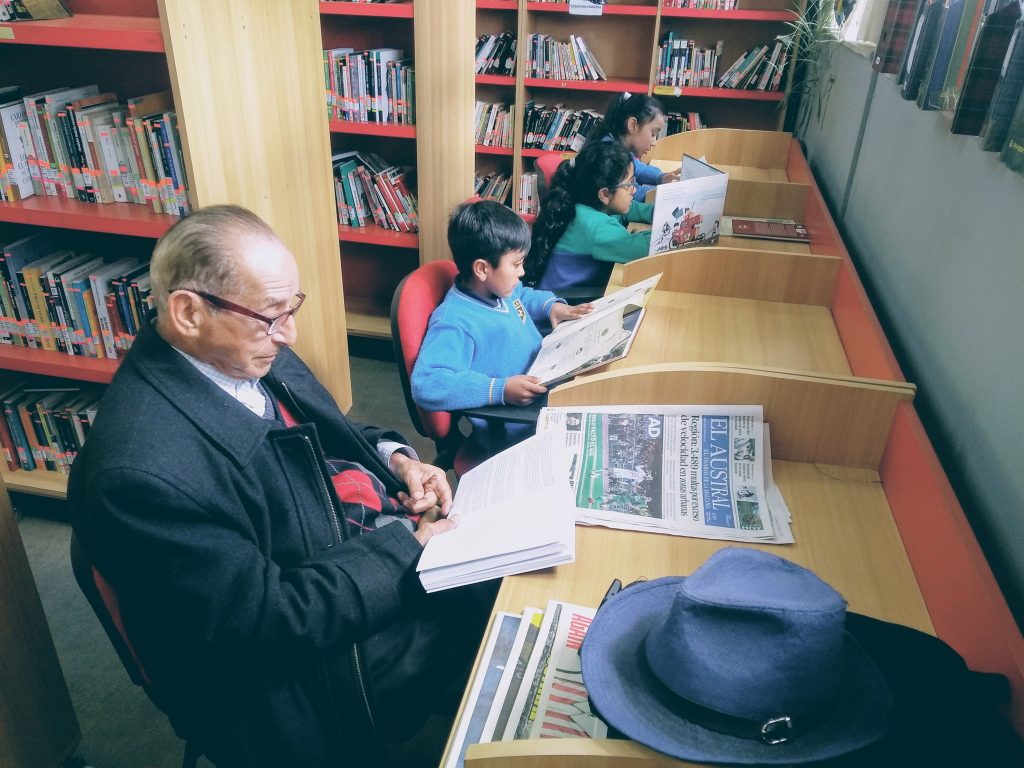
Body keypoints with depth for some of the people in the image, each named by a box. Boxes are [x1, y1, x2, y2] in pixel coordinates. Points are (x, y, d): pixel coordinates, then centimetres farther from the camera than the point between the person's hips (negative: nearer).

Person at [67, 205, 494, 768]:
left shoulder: (249, 351, -6)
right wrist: (405, 545, -20)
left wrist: (394, 456, -6)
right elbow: (269, 625, -25)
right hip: (311, 666, -7)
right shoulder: (142, 470, -31)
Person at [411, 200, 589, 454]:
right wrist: (500, 390, -38)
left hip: (545, 393, 10)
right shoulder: (454, 323, -23)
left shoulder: (499, 288, 6)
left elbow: (523, 296, 31)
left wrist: (552, 305, 10)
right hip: (511, 433, -9)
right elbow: (426, 385, -34)